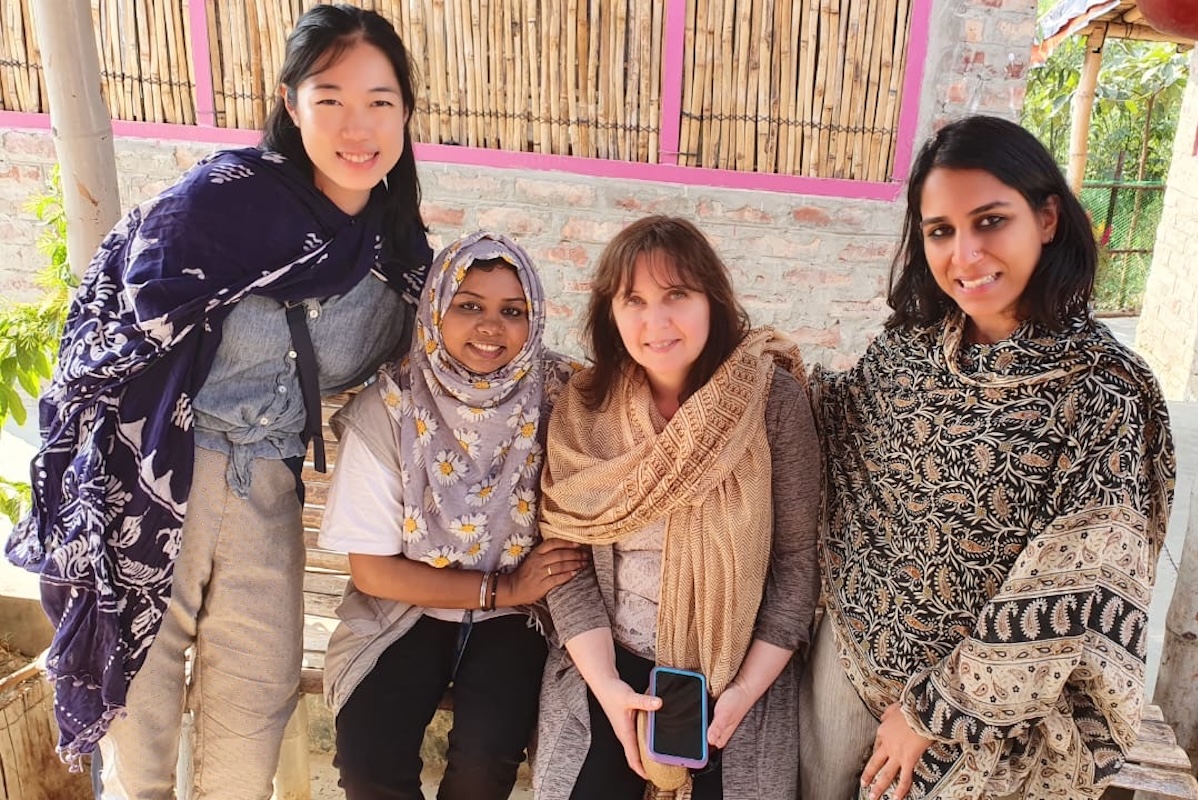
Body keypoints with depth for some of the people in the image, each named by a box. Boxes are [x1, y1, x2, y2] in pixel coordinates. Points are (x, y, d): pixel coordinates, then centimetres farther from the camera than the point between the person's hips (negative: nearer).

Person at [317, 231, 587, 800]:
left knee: (488, 752, -21)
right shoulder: (388, 407, -16)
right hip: (408, 604, 0)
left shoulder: (560, 396, -15)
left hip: (518, 611, 0)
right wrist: (501, 589, -14)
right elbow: (372, 570, -10)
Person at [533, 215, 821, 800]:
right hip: (612, 661, 2)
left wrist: (745, 691, -13)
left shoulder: (773, 399, -14)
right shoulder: (584, 409, -8)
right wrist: (607, 686, -14)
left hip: (738, 669, -1)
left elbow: (799, 559, -9)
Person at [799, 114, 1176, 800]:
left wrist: (935, 709, -15)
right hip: (850, 651, 4)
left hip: (990, 707, -4)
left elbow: (1071, 607, -20)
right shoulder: (908, 345, -7)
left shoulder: (1103, 392, -20)